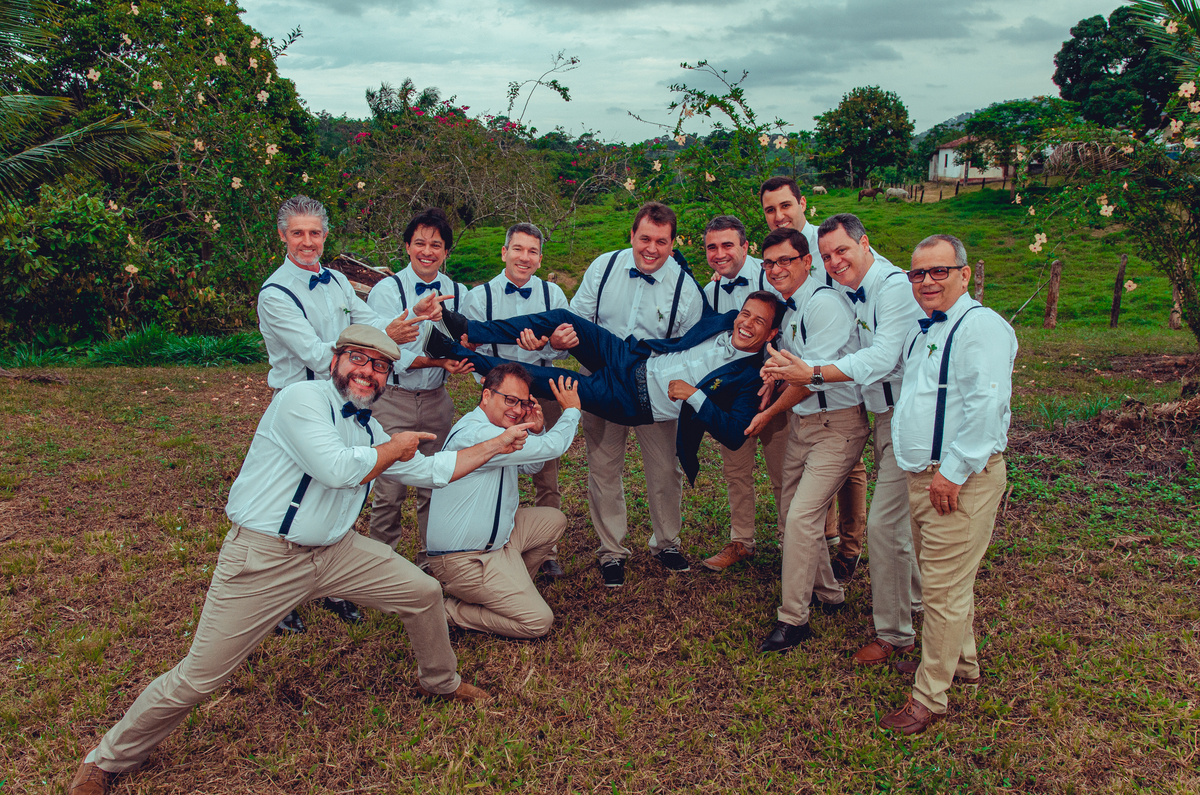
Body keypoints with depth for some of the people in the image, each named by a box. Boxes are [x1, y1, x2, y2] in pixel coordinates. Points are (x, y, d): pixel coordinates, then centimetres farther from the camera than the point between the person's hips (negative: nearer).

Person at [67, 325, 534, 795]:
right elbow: (336, 468, -28)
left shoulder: (370, 430, 10)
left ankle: (441, 683, 34)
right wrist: (394, 448, -11)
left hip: (334, 551, 8)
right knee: (196, 679, -3)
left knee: (423, 592, 7)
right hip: (263, 558, -7)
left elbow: (432, 471, 16)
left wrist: (497, 444, 15)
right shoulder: (302, 398, -15)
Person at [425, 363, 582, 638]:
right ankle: (449, 611, -1)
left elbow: (529, 466, 21)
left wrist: (537, 430, 1)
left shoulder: (496, 429, 8)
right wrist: (571, 410, -5)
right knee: (539, 621, -10)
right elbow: (553, 448, -24)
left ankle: (511, 586, 20)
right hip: (463, 560, -10)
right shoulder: (475, 434, -26)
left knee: (554, 520, 17)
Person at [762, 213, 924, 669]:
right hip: (884, 414, 10)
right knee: (895, 515, 22)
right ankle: (913, 595, 44)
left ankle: (893, 633, 8)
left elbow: (882, 357, -30)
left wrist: (814, 374, -38)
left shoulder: (894, 286, -19)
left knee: (884, 523, -7)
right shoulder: (851, 292, 9)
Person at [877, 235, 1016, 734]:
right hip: (922, 476, 9)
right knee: (942, 578, 21)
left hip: (961, 479, -9)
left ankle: (929, 697, 9)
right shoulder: (921, 330, 16)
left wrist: (952, 472, -22)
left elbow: (986, 407, -23)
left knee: (944, 586, -2)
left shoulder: (981, 326, -14)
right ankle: (960, 662, 40)